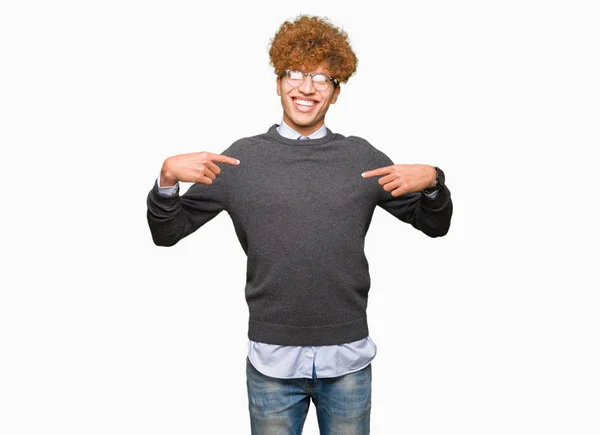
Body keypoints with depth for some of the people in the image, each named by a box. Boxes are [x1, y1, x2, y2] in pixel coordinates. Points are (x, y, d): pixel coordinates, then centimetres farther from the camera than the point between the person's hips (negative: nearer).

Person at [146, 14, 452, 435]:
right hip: (272, 360, -1)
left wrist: (432, 180, -12)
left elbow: (435, 226, 8)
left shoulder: (363, 158, 2)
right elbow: (166, 234, 3)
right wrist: (168, 177, -15)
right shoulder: (242, 158, -1)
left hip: (348, 359, 1)